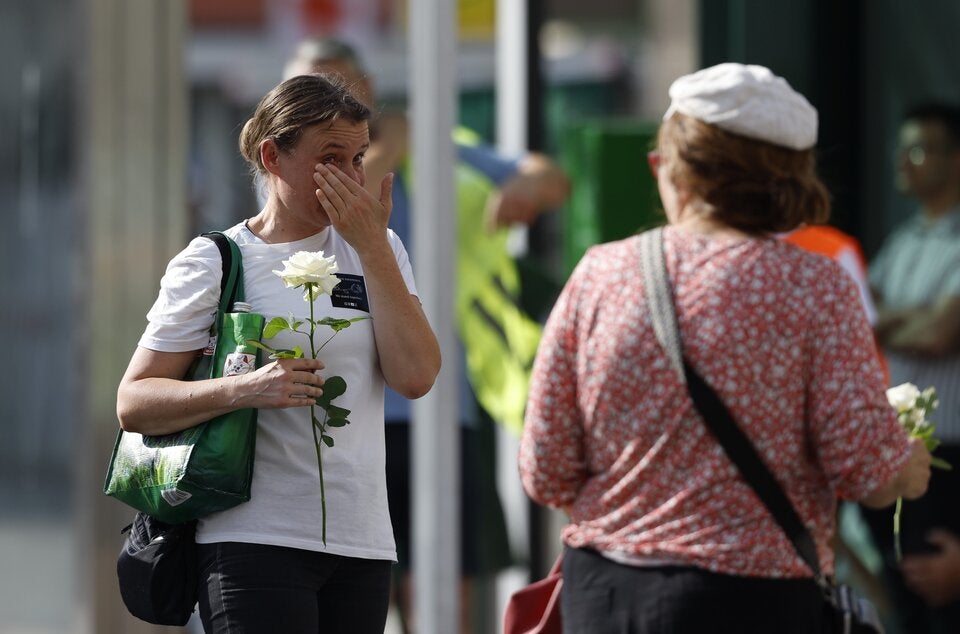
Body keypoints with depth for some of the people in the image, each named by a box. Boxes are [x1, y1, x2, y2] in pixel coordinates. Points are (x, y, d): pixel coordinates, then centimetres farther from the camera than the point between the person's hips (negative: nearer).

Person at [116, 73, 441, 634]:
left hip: (362, 542, 5)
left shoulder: (377, 251, 12)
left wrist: (371, 245, -4)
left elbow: (415, 376, -2)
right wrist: (245, 389, -20)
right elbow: (133, 403, -4)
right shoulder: (214, 263, 0)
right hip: (257, 542, -5)